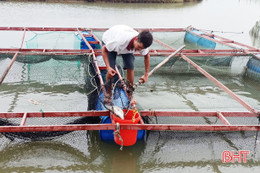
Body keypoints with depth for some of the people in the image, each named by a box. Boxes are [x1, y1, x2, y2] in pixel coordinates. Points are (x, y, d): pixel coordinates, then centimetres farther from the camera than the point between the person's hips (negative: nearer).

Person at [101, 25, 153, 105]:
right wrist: (108, 67, -36)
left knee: (130, 67, -14)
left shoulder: (142, 43, -31)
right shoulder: (120, 40, -47)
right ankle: (108, 93, 9)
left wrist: (146, 75, -4)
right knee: (111, 70, -17)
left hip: (127, 45, 3)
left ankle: (130, 95, 4)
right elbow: (104, 49, -29)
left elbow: (147, 56, -8)